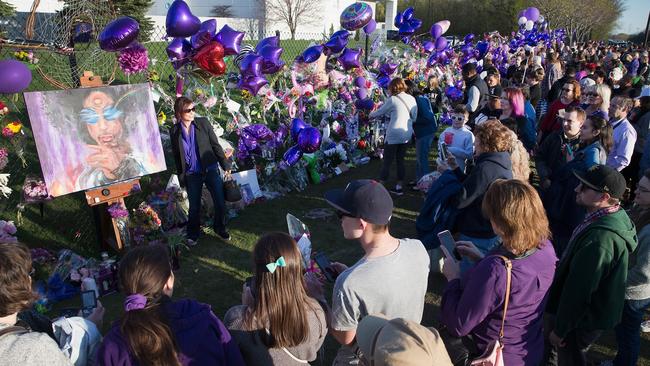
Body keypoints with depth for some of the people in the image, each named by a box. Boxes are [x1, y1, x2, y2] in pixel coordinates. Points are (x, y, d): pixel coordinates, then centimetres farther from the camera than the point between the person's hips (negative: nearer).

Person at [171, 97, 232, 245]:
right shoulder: (175, 131, -3)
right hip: (191, 175, 0)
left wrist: (226, 165, -2)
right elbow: (176, 156, 5)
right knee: (194, 207, 10)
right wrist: (181, 177, 6)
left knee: (220, 203, 4)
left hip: (210, 170, 0)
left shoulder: (203, 123, -5)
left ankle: (220, 228, 30)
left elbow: (215, 145, -2)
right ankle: (193, 234, 34)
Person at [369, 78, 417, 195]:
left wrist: (371, 114, 21)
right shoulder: (412, 99, 7)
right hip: (407, 134, 6)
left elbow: (379, 112, 2)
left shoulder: (392, 99, -9)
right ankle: (399, 187, 20)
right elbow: (414, 117, 13)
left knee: (387, 162, 2)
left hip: (394, 135, -6)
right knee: (400, 160, 15)